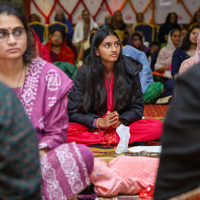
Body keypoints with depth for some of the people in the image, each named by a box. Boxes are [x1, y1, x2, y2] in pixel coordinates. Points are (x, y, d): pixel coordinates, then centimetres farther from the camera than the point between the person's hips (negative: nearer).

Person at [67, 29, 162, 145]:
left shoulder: (130, 71, -1)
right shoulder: (85, 73, -6)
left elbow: (137, 107, 3)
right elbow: (74, 111, -7)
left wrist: (120, 121, -18)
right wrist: (99, 122, -24)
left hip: (120, 126, 2)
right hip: (92, 127, -2)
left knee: (157, 127, -25)